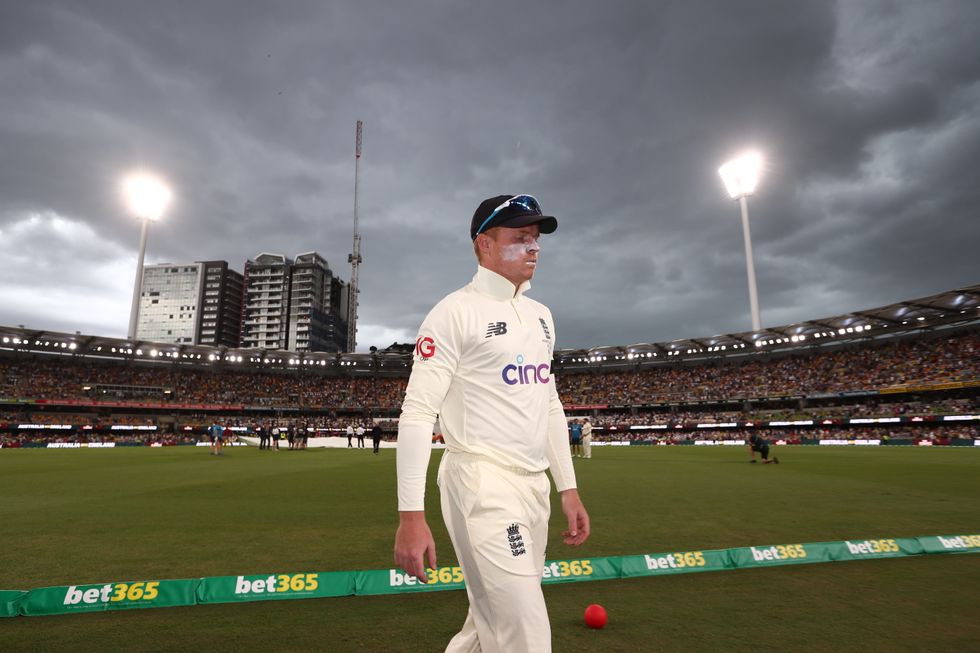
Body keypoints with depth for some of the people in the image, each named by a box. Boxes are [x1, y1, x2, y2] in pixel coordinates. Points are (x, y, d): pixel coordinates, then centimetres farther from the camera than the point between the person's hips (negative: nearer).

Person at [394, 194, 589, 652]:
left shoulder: (541, 315, 15)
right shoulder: (455, 312, -9)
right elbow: (418, 412, -14)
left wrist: (568, 487, 15)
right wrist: (411, 515, -19)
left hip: (535, 486, 8)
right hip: (482, 482, -8)